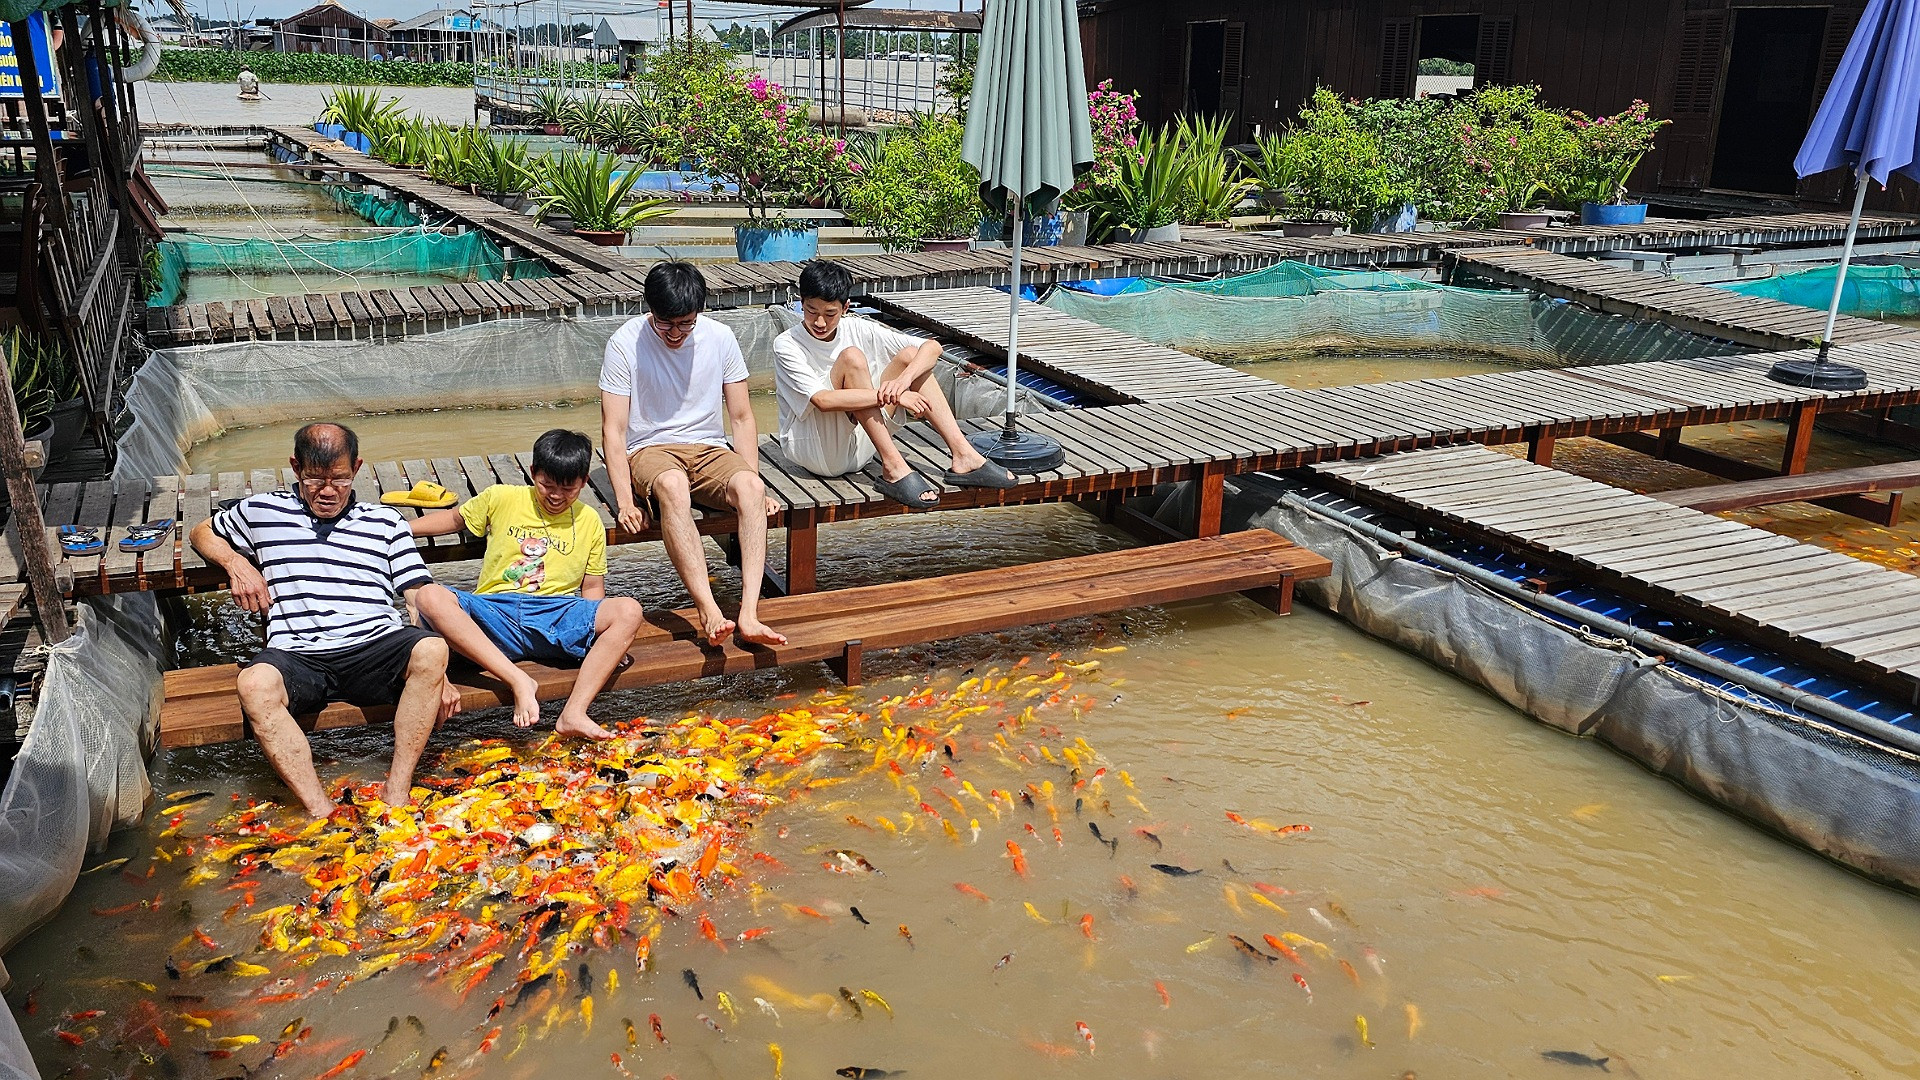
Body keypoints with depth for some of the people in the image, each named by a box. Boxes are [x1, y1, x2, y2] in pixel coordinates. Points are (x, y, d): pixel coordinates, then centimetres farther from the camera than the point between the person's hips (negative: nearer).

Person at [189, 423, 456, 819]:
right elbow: (202, 533, 37)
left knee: (430, 650, -33)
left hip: (376, 649, 0)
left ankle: (397, 794, -29)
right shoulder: (261, 511, 19)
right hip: (298, 656, 0)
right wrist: (236, 564, 12)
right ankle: (322, 816, -36)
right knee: (256, 684, -35)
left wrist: (437, 672, -4)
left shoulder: (386, 521, 17)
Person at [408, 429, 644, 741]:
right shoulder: (501, 498, 10)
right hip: (495, 615, 0)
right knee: (429, 597, -31)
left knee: (629, 612, -28)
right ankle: (518, 680, -39)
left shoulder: (589, 522, 14)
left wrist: (605, 637, -2)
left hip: (558, 615, 1)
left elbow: (592, 590, 16)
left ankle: (574, 713, -38)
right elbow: (455, 519, 27)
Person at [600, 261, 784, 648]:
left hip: (709, 449, 3)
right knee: (672, 486, -39)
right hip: (650, 451, -2)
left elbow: (742, 418, 5)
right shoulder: (625, 343, -7)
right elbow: (613, 430, -8)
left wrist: (754, 482, -7)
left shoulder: (720, 338, 1)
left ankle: (749, 615, -41)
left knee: (748, 487, -32)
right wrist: (625, 501, -20)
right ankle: (709, 612, -46)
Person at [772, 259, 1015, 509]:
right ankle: (893, 467, -28)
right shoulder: (786, 345, -11)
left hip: (859, 448, 5)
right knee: (851, 357, -26)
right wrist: (891, 396, -29)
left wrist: (903, 379, -24)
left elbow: (932, 347, -4)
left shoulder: (857, 329, 1)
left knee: (909, 355, -6)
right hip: (813, 449, -5)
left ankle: (962, 455, -15)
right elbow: (823, 400, -26)